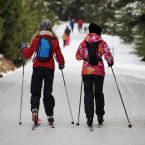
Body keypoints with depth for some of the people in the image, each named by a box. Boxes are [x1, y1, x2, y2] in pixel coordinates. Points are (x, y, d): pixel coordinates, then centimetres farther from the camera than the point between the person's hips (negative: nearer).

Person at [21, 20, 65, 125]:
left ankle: (34, 109, -18)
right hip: (49, 69, 1)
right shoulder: (54, 41, -2)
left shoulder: (36, 40, -3)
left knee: (35, 92, 7)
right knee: (48, 93, 12)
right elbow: (59, 56, 2)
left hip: (38, 68, -1)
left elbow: (27, 55, 4)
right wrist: (61, 65, 22)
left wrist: (24, 48, 25)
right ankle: (50, 115, 12)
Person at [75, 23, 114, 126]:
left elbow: (78, 56, 14)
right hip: (99, 71, -1)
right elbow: (108, 56, -4)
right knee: (99, 93, 14)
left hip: (86, 72, 1)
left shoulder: (83, 43, 4)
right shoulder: (102, 43, -3)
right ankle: (100, 116, 19)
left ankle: (89, 117, -10)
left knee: (88, 94, 1)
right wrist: (110, 63, 17)